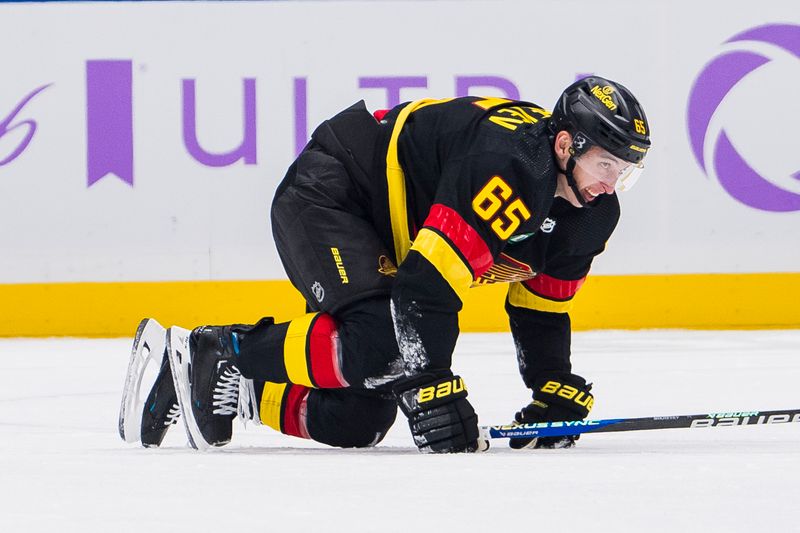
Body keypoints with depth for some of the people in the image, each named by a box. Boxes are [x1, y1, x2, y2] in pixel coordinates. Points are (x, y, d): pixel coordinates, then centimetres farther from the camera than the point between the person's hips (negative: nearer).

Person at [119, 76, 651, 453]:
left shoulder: (592, 215, -5)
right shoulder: (506, 167, -34)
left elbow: (541, 308, 11)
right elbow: (426, 286, -37)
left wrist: (555, 392, 2)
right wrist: (433, 392, -37)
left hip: (385, 241, 10)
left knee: (358, 422, 0)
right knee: (381, 342, -34)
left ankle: (230, 386, 17)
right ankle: (215, 353, -19)